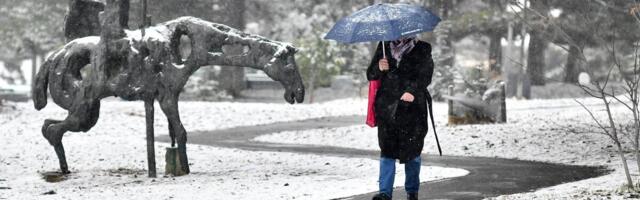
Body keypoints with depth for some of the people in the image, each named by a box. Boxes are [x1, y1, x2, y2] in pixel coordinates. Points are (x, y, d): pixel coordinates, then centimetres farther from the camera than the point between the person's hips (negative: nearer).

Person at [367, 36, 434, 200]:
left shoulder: (422, 49, 7)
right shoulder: (384, 47, 13)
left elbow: (425, 75, -4)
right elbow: (370, 75, 12)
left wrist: (412, 91, -21)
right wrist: (379, 68, -11)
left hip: (412, 108, -1)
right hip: (387, 107, 1)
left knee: (412, 150, 3)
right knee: (387, 149, -6)